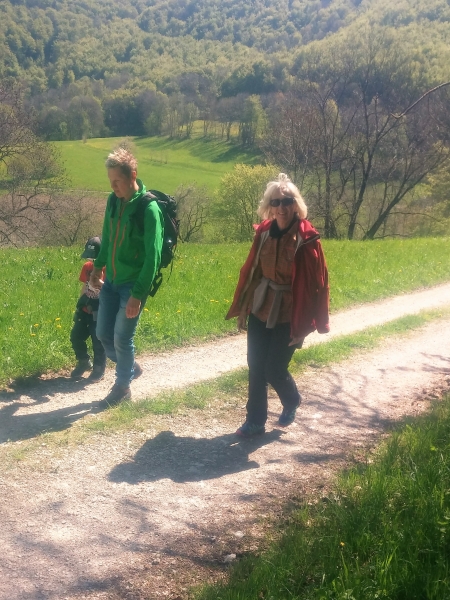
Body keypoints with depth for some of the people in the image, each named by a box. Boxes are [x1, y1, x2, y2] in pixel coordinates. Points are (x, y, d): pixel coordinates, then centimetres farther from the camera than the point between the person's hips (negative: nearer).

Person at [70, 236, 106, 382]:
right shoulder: (86, 267, 5)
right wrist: (79, 306, 14)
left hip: (100, 311, -6)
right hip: (85, 310, 6)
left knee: (98, 341, -3)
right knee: (76, 336, 4)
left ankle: (99, 369, 16)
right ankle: (84, 362, 26)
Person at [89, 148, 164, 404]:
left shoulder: (149, 209, -20)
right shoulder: (113, 200, 1)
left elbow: (153, 256, -21)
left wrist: (138, 293, -22)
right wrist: (98, 266, 18)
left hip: (133, 284, -7)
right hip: (111, 281, 7)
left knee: (122, 338, 2)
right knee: (104, 334, 11)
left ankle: (123, 385, 24)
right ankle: (132, 367, 36)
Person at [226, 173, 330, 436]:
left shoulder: (306, 238, -15)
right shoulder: (264, 232, -1)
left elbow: (315, 283, -12)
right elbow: (250, 271, 7)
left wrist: (305, 324, -12)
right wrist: (242, 309, 9)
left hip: (288, 315, -4)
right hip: (260, 309, 5)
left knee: (274, 369, 1)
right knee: (256, 367, 8)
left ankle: (292, 401, 34)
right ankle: (255, 421, 23)